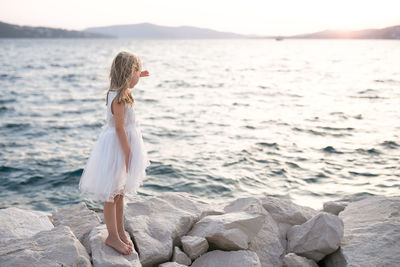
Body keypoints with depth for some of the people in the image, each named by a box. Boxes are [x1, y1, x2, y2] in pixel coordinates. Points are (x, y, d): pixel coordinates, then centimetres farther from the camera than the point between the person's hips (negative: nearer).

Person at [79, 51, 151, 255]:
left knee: (120, 192, 19)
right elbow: (120, 129, -24)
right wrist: (127, 153, -19)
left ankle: (120, 230, 33)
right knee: (111, 195, 4)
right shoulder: (119, 99, -25)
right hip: (116, 146, -10)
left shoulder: (118, 91, 4)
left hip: (122, 144, 10)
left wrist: (136, 76, 31)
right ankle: (112, 236, 18)